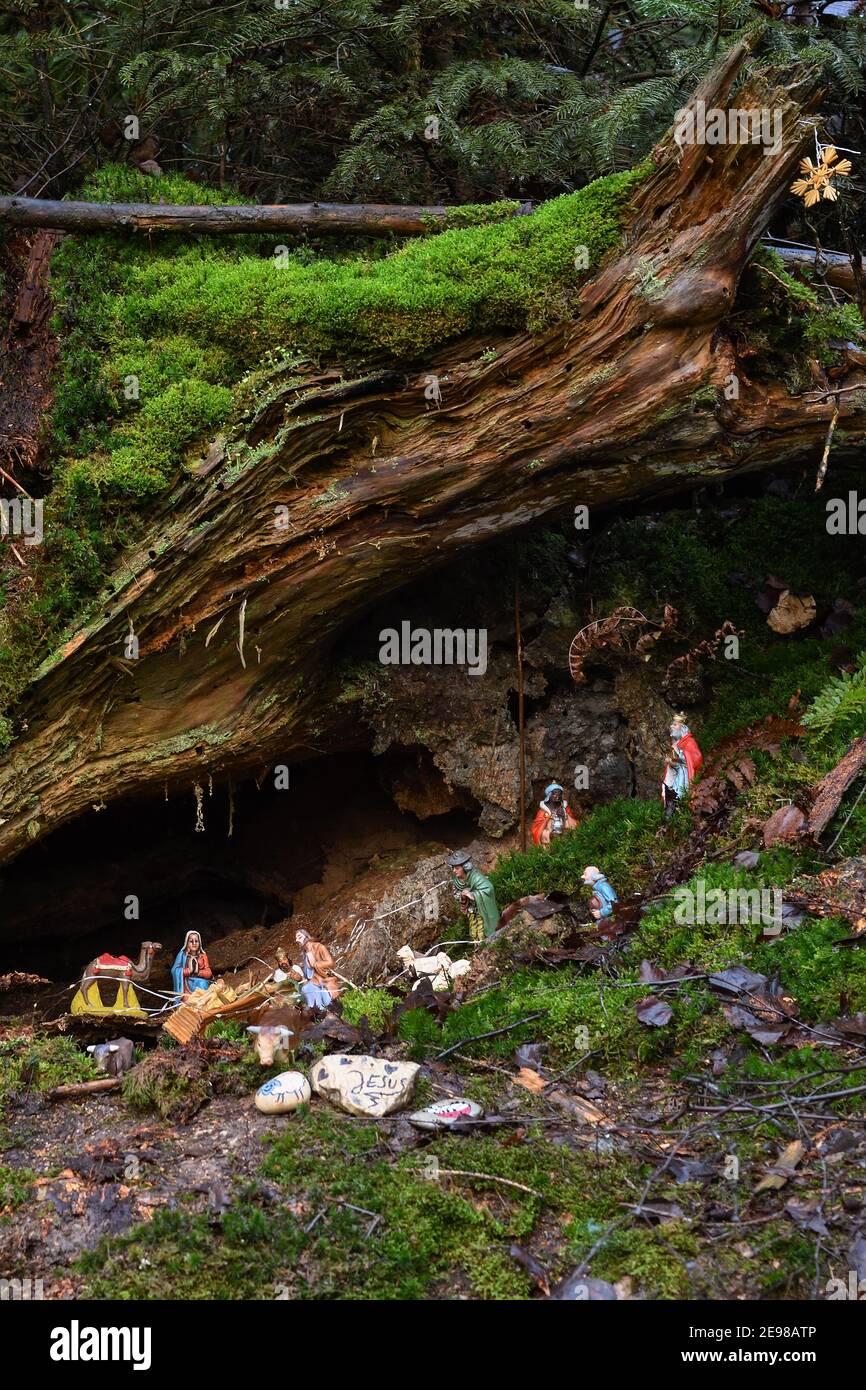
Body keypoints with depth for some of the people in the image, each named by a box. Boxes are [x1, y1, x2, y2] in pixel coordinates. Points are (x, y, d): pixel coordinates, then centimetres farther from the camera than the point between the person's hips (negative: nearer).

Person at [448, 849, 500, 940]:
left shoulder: (475, 877, -32)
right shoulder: (455, 880, -10)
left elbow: (488, 888, -42)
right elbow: (456, 895, 0)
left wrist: (472, 895, -42)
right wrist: (462, 896, -23)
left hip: (482, 909, -6)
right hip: (471, 911, 7)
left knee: (482, 935, -2)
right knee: (474, 934, 15)